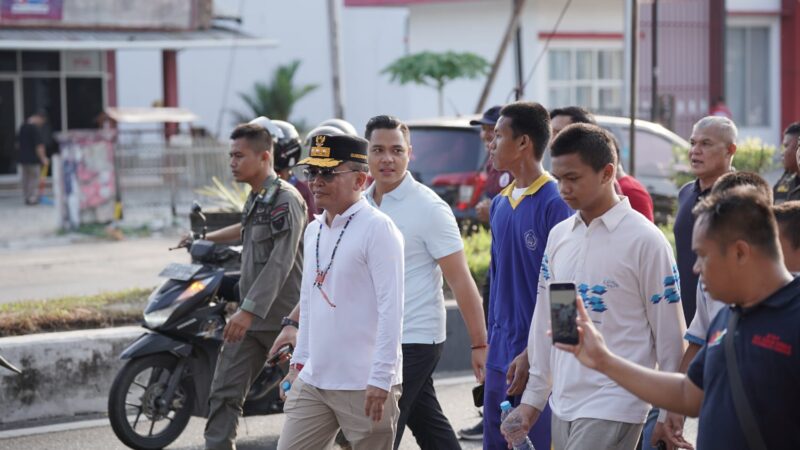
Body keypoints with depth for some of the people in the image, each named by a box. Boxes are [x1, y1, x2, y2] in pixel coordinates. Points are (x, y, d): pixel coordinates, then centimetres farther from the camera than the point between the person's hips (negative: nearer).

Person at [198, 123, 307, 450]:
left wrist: (249, 310, -31)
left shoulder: (286, 199, -16)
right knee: (224, 392, -1)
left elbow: (280, 262, -25)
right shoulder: (255, 199, 12)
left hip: (283, 316, -8)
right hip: (251, 316, 8)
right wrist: (207, 238, 37)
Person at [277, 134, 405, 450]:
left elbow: (390, 309, -16)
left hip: (363, 385, -8)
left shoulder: (377, 228, -11)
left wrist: (381, 379, -19)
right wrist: (299, 362, 19)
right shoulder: (314, 231, 14)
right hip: (312, 381, 8)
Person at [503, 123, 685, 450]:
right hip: (563, 403, 6)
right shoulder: (559, 235, 9)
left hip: (613, 407, -6)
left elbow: (669, 334, -6)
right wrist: (533, 396, 14)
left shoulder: (644, 240, -9)